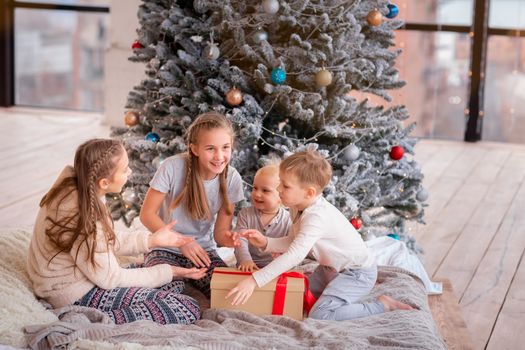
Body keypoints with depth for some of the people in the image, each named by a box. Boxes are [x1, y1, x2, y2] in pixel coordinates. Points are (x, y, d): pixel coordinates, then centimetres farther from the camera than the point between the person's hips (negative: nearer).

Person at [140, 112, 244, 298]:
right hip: (165, 249, -3)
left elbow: (220, 231, -3)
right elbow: (147, 214, -13)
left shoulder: (231, 178, -8)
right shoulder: (173, 167, -20)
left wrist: (226, 238, -29)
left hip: (203, 251, 3)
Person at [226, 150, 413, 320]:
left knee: (320, 315, -22)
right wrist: (266, 243, -16)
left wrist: (255, 280, -47)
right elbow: (293, 242, 3)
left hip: (357, 273, -9)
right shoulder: (298, 207, -3)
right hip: (331, 268, 9)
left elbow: (295, 255, -42)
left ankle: (382, 305, -10)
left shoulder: (317, 217, -33)